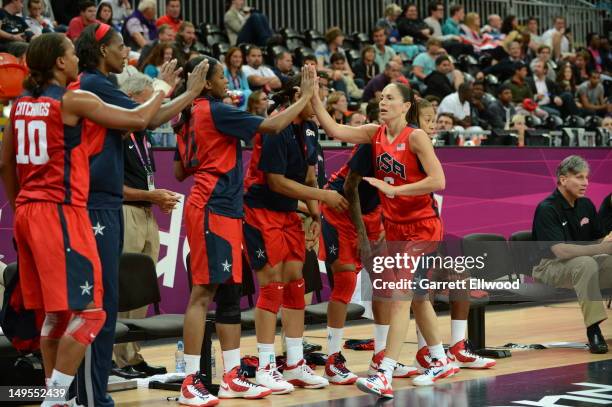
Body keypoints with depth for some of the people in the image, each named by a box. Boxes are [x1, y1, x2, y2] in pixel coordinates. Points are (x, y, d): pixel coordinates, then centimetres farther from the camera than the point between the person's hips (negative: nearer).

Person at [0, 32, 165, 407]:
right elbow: (138, 120, -6)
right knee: (88, 311, -5)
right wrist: (163, 88, 10)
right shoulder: (73, 100, -9)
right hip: (60, 213, -8)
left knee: (55, 312, 15)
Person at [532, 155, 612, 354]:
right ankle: (593, 328, -32)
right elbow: (561, 250, -27)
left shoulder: (586, 205, 5)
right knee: (587, 264, -36)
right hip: (549, 266, -7)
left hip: (584, 263, 7)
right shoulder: (547, 209, -17)